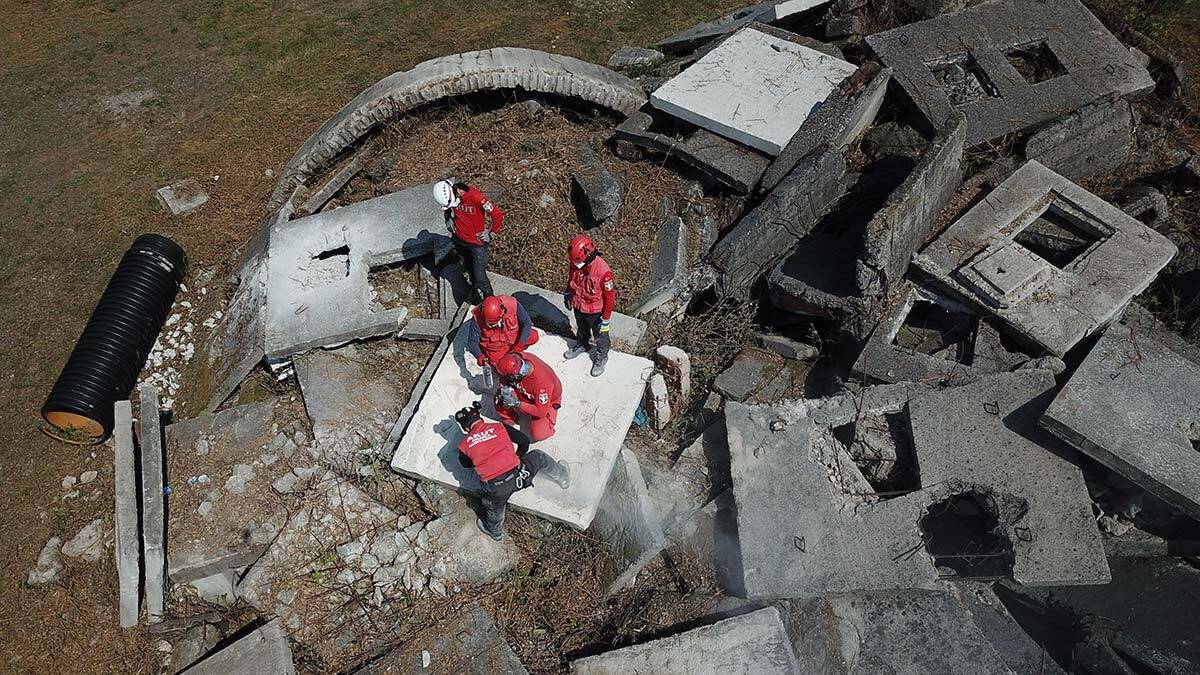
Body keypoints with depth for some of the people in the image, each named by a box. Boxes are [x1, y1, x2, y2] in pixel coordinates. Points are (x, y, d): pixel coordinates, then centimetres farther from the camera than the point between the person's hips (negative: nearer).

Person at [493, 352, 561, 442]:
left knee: (538, 434, -21)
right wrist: (504, 388, -28)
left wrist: (516, 403, -36)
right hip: (525, 395, 5)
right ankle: (509, 420, 13)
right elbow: (504, 378, -6)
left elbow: (541, 412, -33)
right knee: (499, 400, -17)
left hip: (547, 403, -5)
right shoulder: (516, 360, -28)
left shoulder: (541, 382, -42)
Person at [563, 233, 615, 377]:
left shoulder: (603, 271, -36)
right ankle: (581, 345, 60)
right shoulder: (575, 264, -19)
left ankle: (601, 357, 45)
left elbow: (609, 296, -25)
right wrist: (568, 294, 16)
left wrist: (606, 318, -19)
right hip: (578, 307, 5)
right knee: (581, 329, 32)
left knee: (600, 335, 20)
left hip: (596, 311, -5)